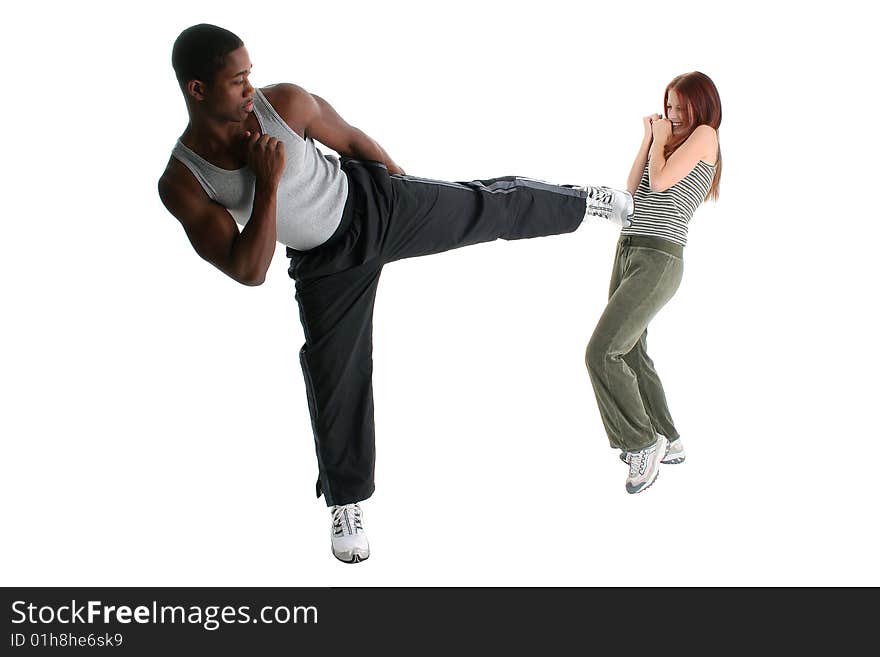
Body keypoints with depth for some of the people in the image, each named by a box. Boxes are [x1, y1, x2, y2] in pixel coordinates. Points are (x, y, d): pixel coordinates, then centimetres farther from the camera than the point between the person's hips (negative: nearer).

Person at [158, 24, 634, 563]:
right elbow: (249, 272, -27)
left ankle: (586, 201, 34)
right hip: (326, 264, 0)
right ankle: (346, 502, 24)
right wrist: (268, 182, -37)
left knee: (491, 207, 4)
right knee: (335, 376, 4)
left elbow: (352, 139, -2)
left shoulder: (284, 102, -22)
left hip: (375, 205, 1)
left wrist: (401, 177, 15)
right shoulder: (182, 183, -24)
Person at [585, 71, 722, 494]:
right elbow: (633, 188, 13)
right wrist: (650, 139, 10)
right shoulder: (674, 145, 22)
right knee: (631, 353, 13)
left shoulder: (704, 135, -2)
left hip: (658, 260, -9)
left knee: (601, 353, -17)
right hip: (628, 252, 9)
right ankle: (669, 443, 25)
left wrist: (661, 140, 3)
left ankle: (645, 442, -3)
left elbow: (660, 182, -14)